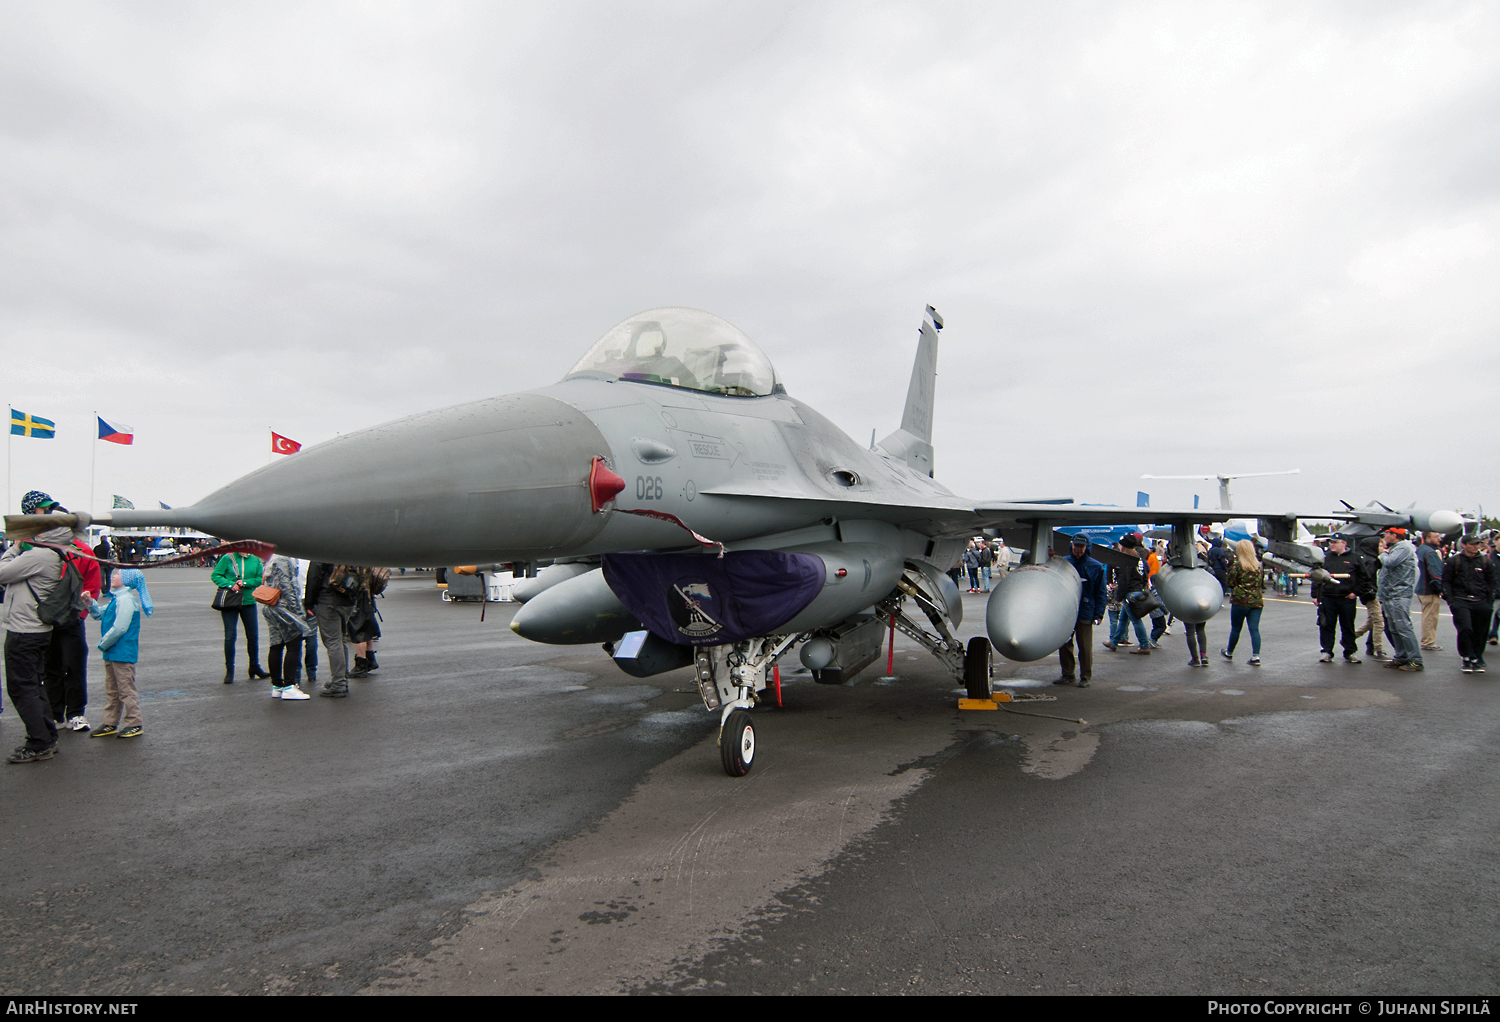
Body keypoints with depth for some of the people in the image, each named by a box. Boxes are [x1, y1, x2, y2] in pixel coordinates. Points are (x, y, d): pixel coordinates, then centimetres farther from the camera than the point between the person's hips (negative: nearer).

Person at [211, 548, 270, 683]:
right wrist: (230, 585, -16)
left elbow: (260, 579, 1)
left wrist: (245, 583, -15)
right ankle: (229, 670, 9)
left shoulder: (256, 560, 4)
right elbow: (215, 575, -2)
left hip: (249, 602, 2)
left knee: (253, 636, 9)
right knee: (230, 636, -2)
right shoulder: (227, 558, -2)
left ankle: (254, 667, 24)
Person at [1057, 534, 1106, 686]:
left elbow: (1100, 593, 2)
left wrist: (1098, 614, -4)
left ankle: (1086, 676, 14)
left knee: (1085, 647, 2)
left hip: (1085, 613, -3)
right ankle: (1067, 674, 22)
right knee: (1064, 645, 9)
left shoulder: (1096, 567, 1)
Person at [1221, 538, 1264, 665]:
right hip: (1257, 601, 4)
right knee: (1254, 629, 3)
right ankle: (1256, 656, -7)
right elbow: (1261, 582, 15)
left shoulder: (1236, 566, -11)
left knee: (1236, 628, 10)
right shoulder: (1259, 566, 6)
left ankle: (1229, 653, 27)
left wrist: (1227, 573, 9)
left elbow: (1230, 583, -7)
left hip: (1240, 601, -4)